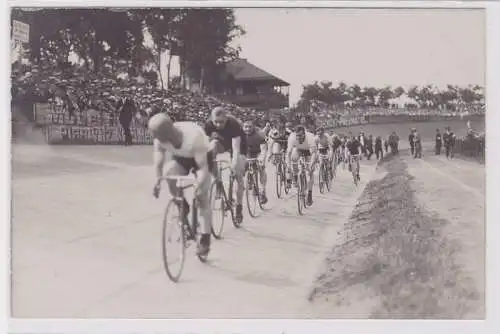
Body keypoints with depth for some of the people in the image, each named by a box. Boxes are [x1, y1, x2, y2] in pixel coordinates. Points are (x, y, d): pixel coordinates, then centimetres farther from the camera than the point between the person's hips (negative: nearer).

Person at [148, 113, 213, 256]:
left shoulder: (194, 136, -41)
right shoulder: (160, 140, -28)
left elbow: (203, 167, -41)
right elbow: (158, 164, -26)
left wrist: (198, 183, -57)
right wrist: (158, 181, -43)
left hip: (202, 156, -4)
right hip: (180, 157, 4)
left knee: (201, 196, -11)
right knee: (168, 171, -29)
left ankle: (205, 239, 3)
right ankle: (183, 207, -5)